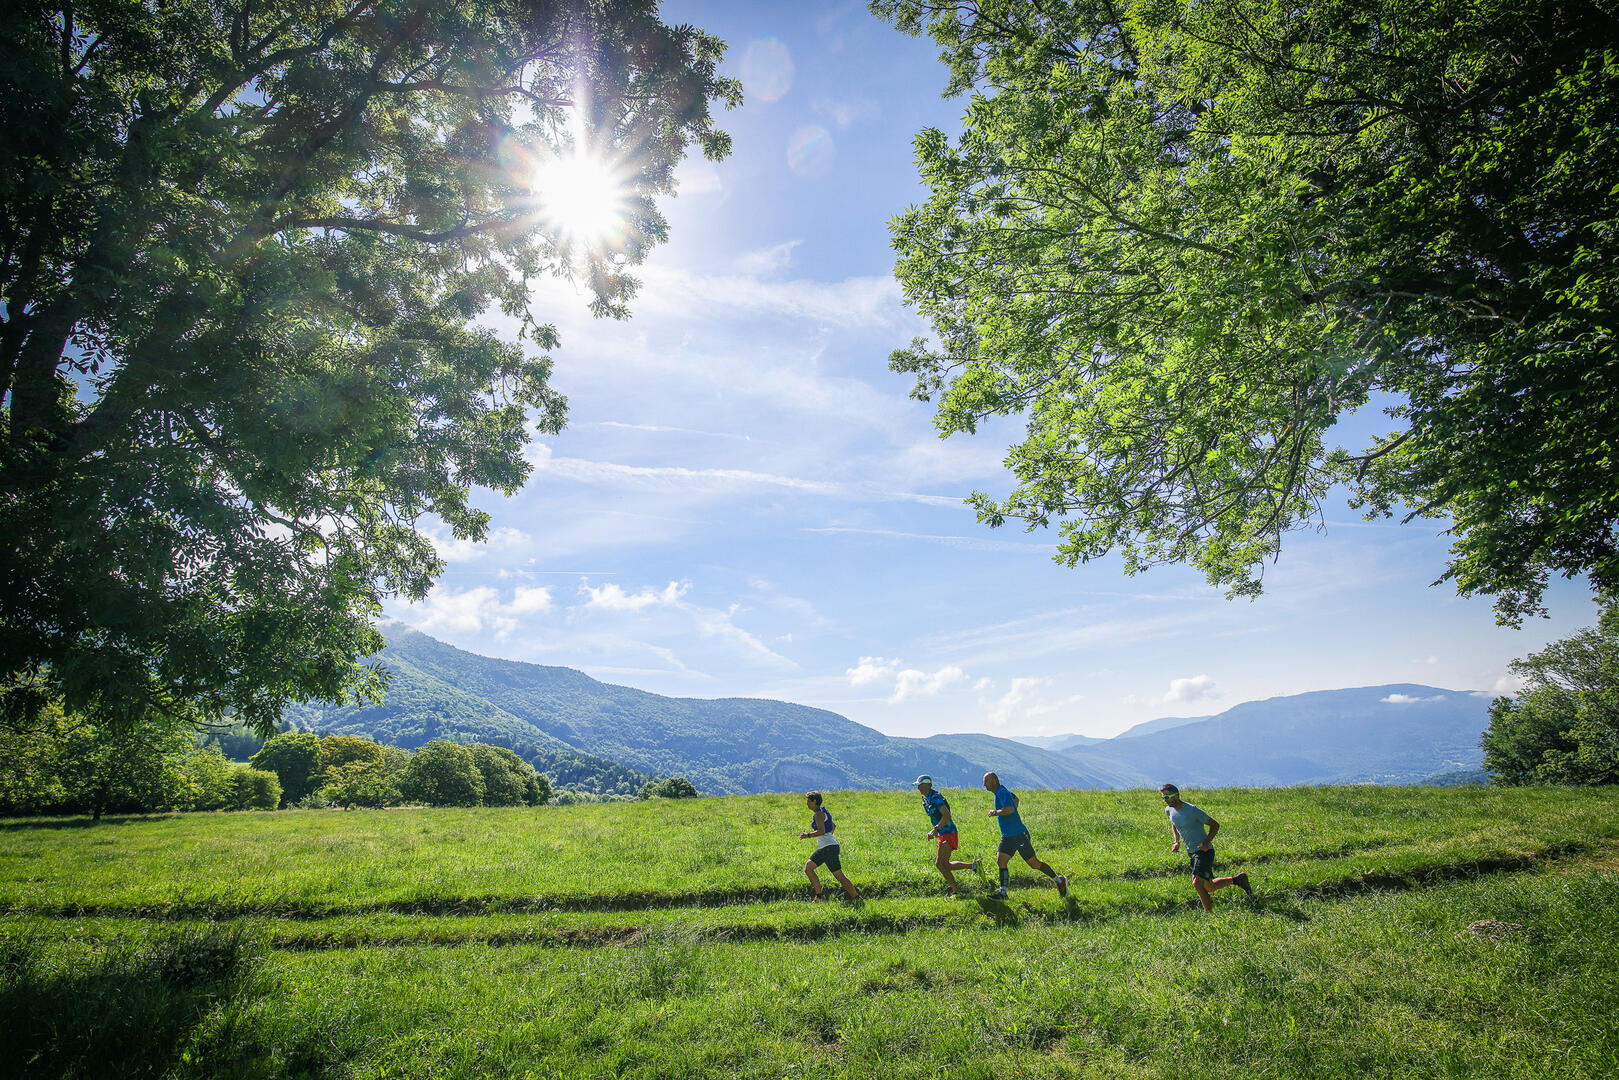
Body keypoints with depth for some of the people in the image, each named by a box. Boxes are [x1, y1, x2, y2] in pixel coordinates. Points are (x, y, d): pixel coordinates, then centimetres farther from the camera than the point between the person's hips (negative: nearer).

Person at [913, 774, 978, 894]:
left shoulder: (935, 798, -17)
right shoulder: (925, 799, 12)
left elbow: (947, 815, -26)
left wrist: (936, 829, -31)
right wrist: (934, 831, 17)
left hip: (948, 834, -10)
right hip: (942, 835, 10)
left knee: (939, 863, -12)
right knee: (946, 864, 12)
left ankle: (956, 890, -3)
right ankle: (973, 865, 20)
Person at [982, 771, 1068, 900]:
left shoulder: (1002, 792, -18)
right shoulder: (1001, 791, 12)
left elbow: (1010, 809, -35)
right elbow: (1015, 798, 31)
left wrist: (995, 812, -20)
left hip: (1019, 835, -9)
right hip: (1007, 836, 9)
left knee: (1034, 864, 1)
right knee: (1000, 862, -1)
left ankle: (1059, 880, 18)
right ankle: (1002, 892, 2)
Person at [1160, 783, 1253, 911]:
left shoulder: (1192, 810, -20)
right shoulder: (1169, 810, 0)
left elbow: (1215, 825, -11)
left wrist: (1206, 843, -21)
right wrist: (1177, 842, 7)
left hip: (1204, 851, -7)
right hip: (1191, 851, 7)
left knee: (1197, 883, -20)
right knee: (1209, 888, 12)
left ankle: (1209, 912, -2)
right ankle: (1238, 880, 31)